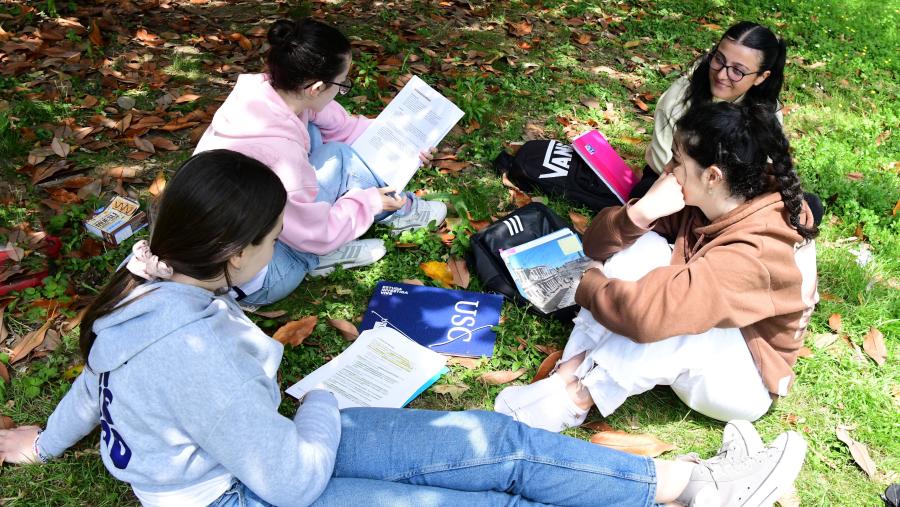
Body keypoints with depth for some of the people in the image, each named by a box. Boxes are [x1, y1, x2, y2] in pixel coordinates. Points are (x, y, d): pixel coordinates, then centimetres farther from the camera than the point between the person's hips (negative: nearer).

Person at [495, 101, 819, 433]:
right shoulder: (700, 203, -10)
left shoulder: (754, 253, -33)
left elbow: (648, 313, -46)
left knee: (674, 316, -38)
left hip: (742, 381, -7)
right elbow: (597, 244, -7)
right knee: (645, 246, -18)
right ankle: (572, 369, -23)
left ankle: (577, 398, -23)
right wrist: (641, 213, -28)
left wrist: (590, 283, -25)